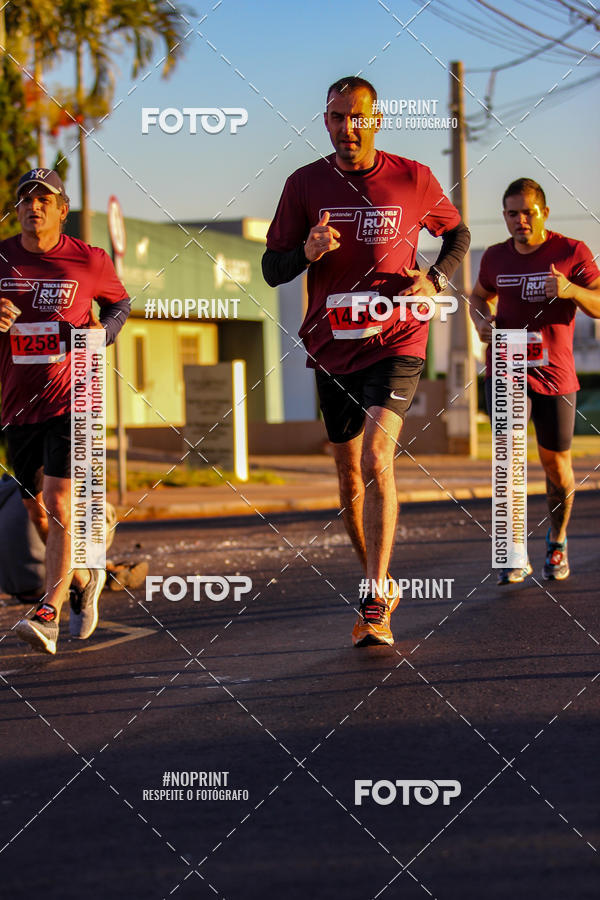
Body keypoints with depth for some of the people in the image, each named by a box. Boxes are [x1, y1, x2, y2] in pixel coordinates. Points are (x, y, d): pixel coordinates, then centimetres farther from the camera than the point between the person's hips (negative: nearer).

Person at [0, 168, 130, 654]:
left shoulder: (89, 261, -2)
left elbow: (119, 302, 15)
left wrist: (104, 330, -6)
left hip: (72, 398, -4)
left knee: (59, 503, -16)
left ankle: (48, 614, -20)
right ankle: (82, 577, 39)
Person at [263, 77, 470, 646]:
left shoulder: (412, 179, -2)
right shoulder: (305, 184, 0)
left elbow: (457, 234, 15)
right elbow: (272, 270, 4)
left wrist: (435, 279, -4)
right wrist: (307, 252, -18)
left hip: (396, 340, -3)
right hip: (332, 347, 3)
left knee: (376, 455, -22)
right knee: (349, 476, 12)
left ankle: (376, 604, -22)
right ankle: (378, 584, 31)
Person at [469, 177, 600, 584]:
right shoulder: (496, 257, 6)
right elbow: (480, 296, 26)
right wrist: (482, 320, 3)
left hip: (555, 375, -1)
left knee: (557, 466, 8)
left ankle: (558, 540, 34)